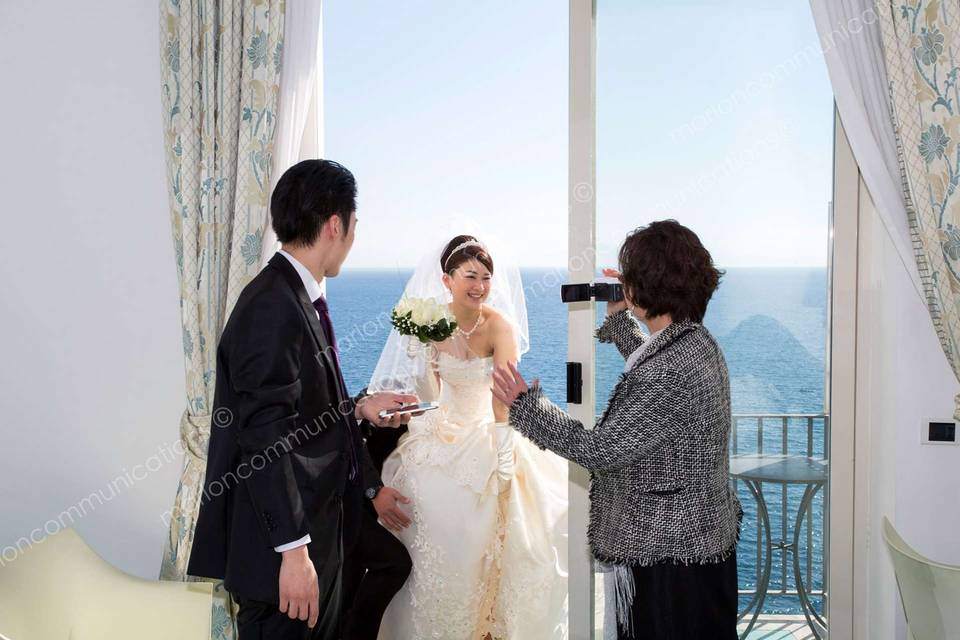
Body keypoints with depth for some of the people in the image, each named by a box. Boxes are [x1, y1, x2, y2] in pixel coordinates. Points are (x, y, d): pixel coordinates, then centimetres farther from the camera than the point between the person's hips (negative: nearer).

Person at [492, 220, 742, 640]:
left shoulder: (672, 369, -28)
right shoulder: (698, 342, 4)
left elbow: (600, 450, -25)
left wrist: (525, 405, -15)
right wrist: (619, 318, 31)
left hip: (673, 557, -10)